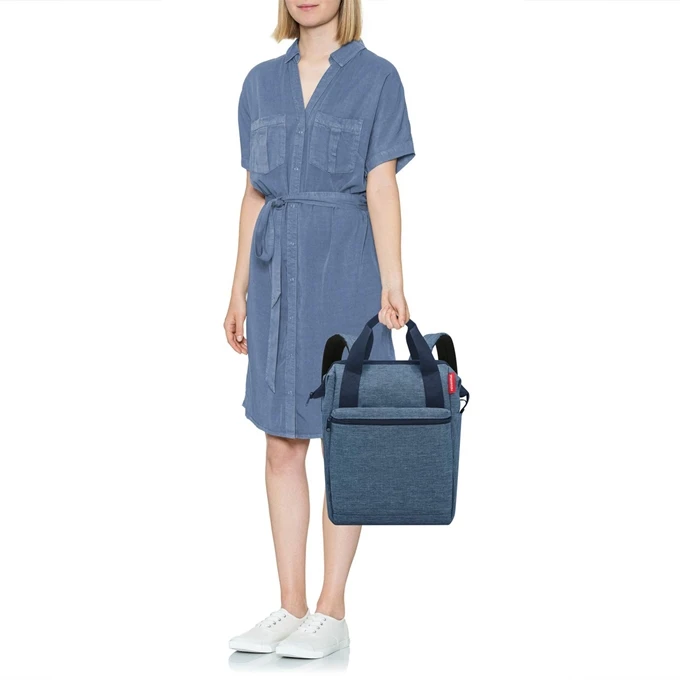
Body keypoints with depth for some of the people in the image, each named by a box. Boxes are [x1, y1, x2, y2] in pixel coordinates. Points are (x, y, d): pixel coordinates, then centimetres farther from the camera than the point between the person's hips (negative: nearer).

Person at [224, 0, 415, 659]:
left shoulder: (376, 77, 0)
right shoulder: (262, 82, 12)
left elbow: (381, 186, -8)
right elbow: (254, 193, 13)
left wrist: (391, 283, -18)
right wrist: (240, 290, 11)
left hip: (345, 266, -4)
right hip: (277, 270, 5)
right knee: (282, 445, 5)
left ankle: (332, 612, 8)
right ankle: (290, 608, 14)